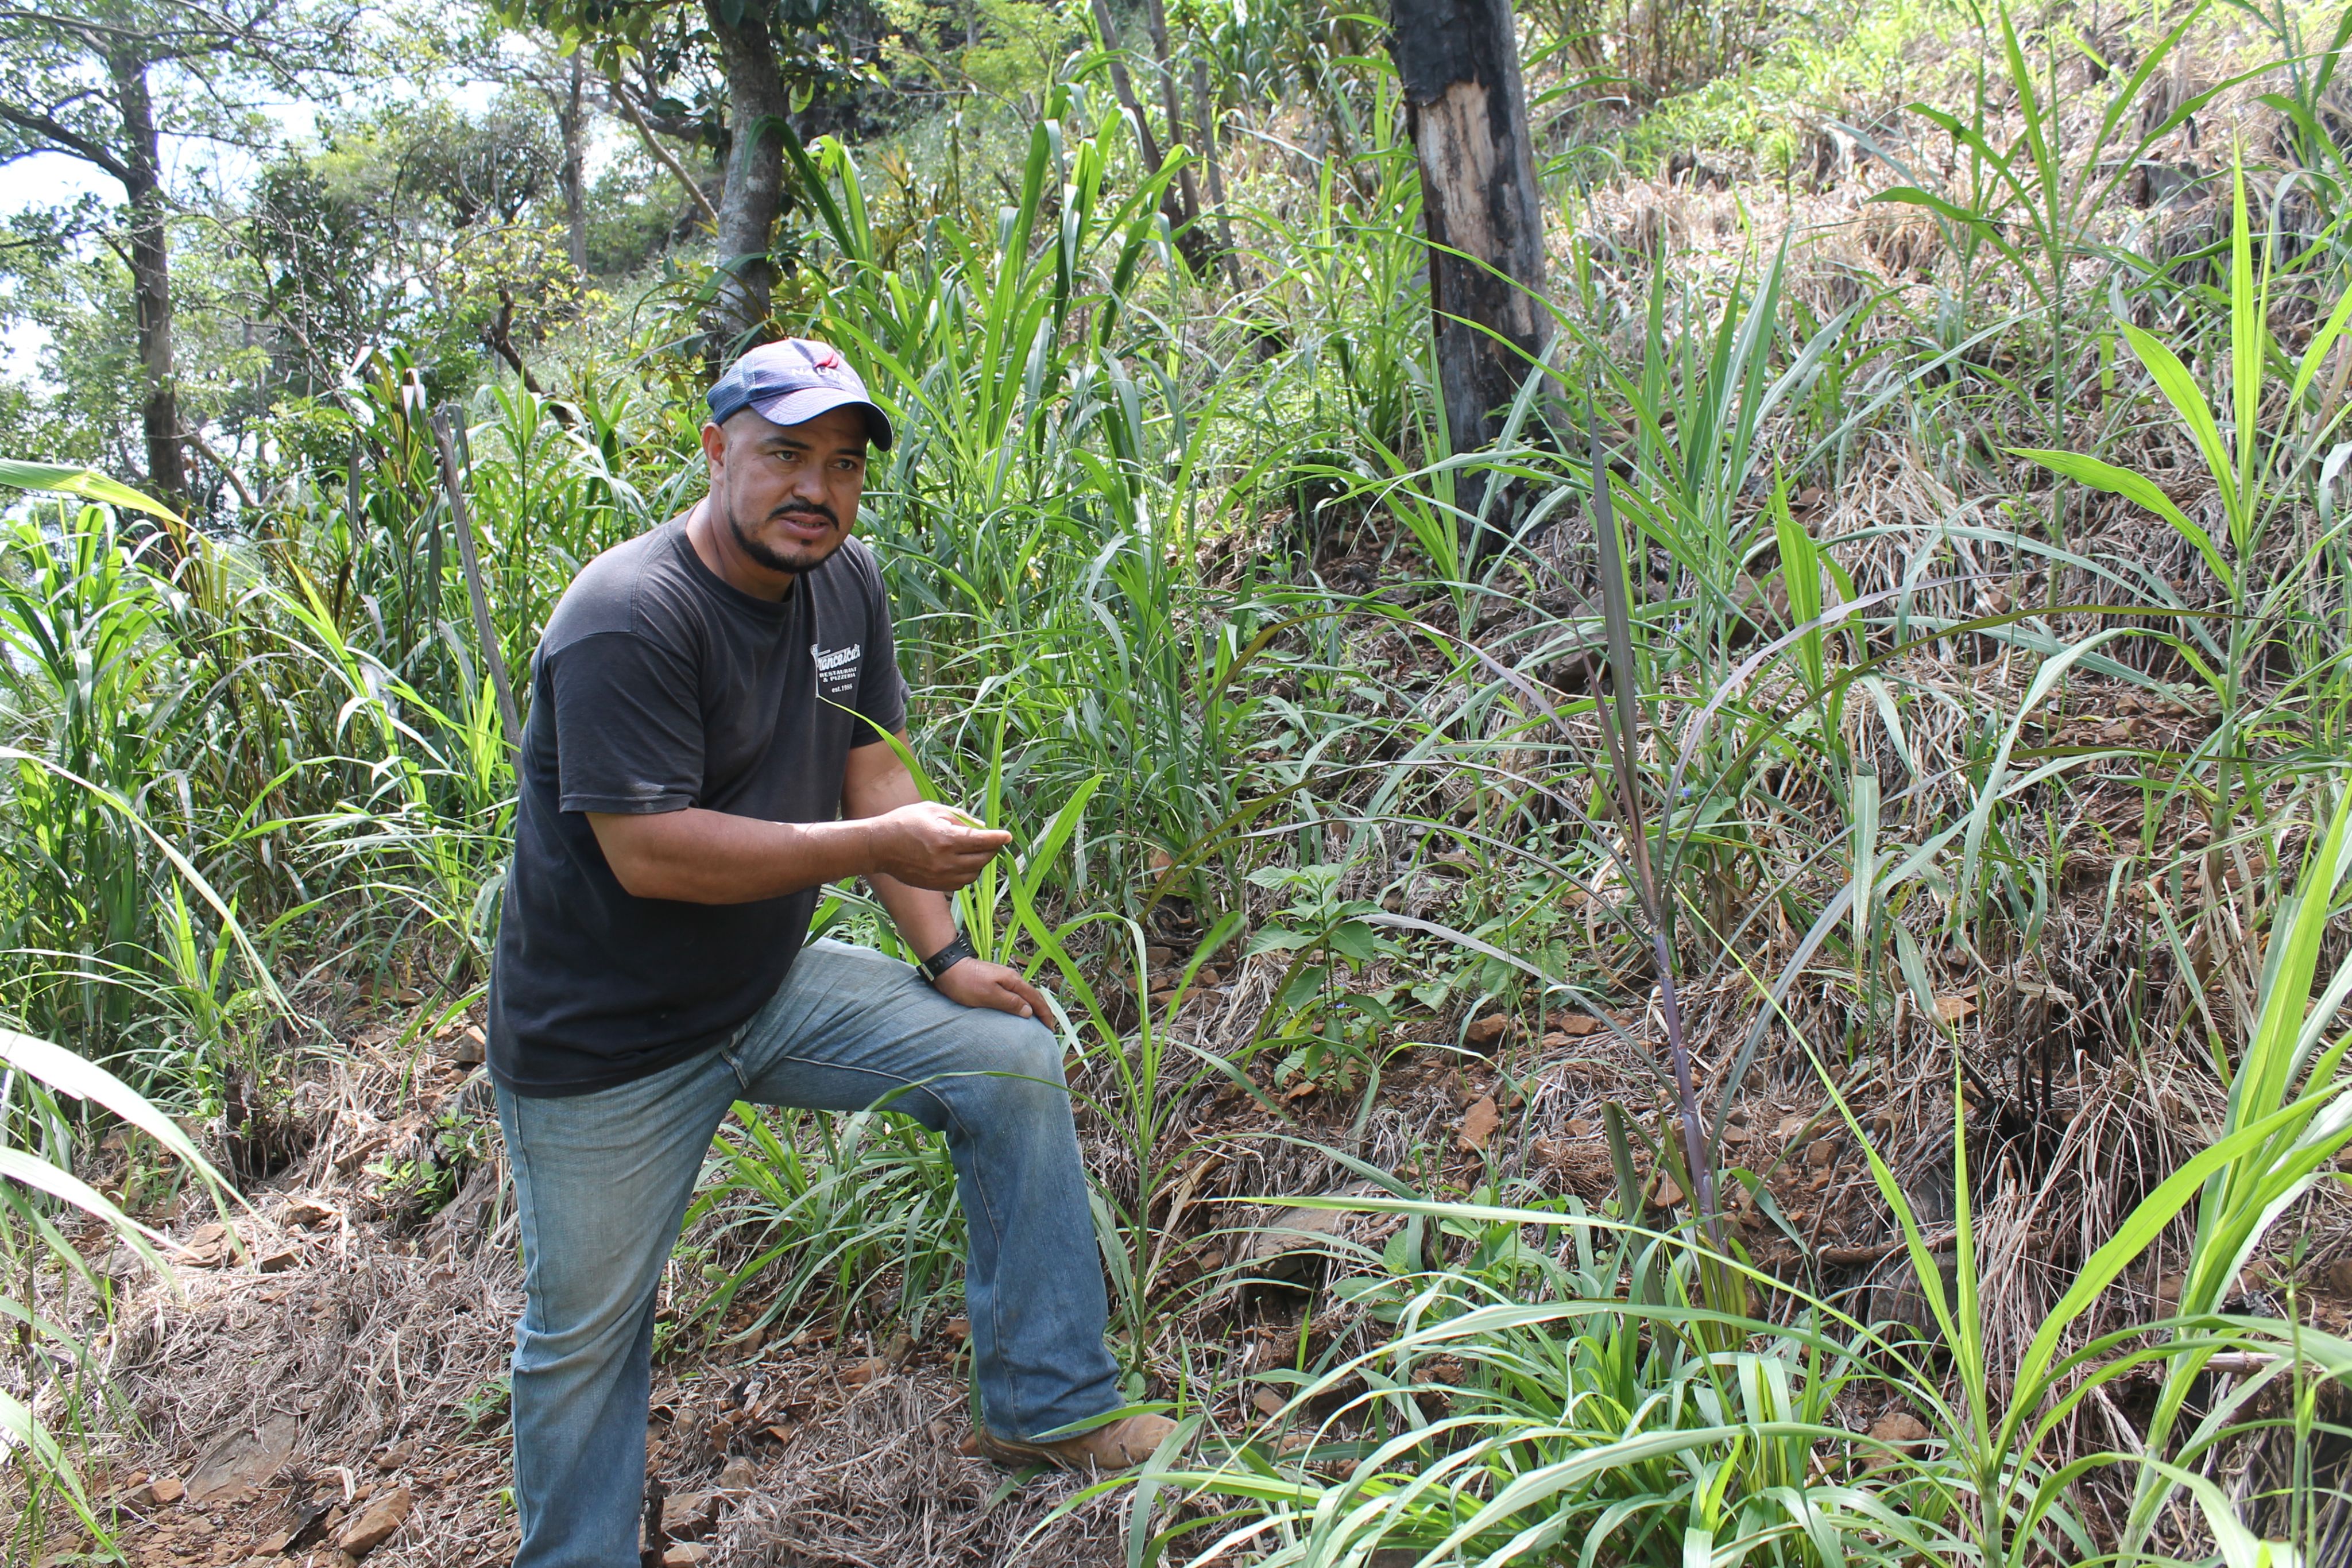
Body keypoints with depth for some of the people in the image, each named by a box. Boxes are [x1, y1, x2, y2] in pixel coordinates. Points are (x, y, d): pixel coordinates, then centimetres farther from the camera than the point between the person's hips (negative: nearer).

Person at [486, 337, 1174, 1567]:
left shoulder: (844, 581, 0)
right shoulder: (628, 618, -24)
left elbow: (872, 773, 5)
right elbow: (648, 852, -29)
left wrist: (944, 958, -4)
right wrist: (883, 846, -29)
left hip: (770, 991, 7)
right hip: (607, 1047, -6)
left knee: (1013, 1060, -3)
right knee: (584, 1334, 6)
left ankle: (1048, 1407, 7)